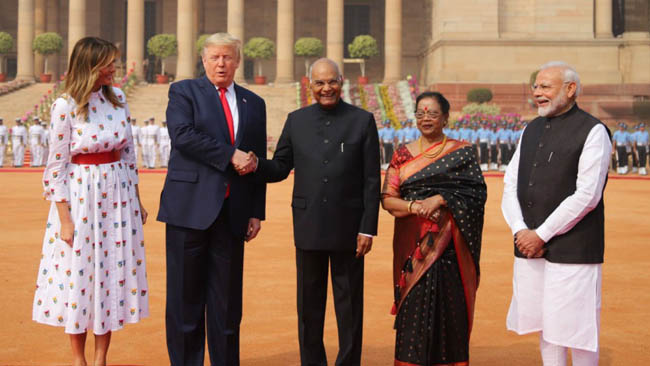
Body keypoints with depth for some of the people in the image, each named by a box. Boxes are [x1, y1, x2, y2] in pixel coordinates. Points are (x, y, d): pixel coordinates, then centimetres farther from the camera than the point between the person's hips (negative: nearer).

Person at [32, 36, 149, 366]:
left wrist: (137, 201, 12)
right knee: (78, 275, 5)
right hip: (80, 196, -4)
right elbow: (56, 168, -8)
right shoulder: (65, 107, -11)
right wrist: (65, 219, -11)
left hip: (118, 194, 4)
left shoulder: (117, 98, 3)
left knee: (112, 273, 8)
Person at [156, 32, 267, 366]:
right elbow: (182, 135, -14)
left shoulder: (254, 104, 15)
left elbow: (257, 162, 14)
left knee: (227, 298, 7)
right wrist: (230, 155, -16)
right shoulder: (183, 91, 5)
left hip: (233, 213, 3)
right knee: (186, 295, 3)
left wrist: (256, 212, 8)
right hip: (190, 209, -3)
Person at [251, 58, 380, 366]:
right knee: (309, 305, 10)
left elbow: (371, 181, -2)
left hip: (348, 229, -2)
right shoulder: (296, 120, 8)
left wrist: (368, 228, -7)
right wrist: (254, 163, -14)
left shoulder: (362, 120, 1)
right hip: (308, 227, 2)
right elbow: (279, 168, 8)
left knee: (349, 304, 6)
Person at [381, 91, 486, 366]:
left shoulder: (461, 152, 5)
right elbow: (387, 198, 5)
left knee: (450, 307, 0)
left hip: (449, 244, -1)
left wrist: (440, 199, -16)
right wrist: (413, 206, -14)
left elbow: (477, 192, -5)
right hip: (413, 246, 1)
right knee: (414, 309, -1)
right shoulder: (403, 154, 10)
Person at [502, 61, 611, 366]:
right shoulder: (532, 130, 13)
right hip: (530, 247, 6)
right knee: (545, 324, 13)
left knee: (576, 329, 0)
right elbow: (510, 185, 9)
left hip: (572, 249, -6)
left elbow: (587, 195, -15)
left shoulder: (593, 131, -7)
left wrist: (541, 235, -15)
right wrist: (520, 230, -7)